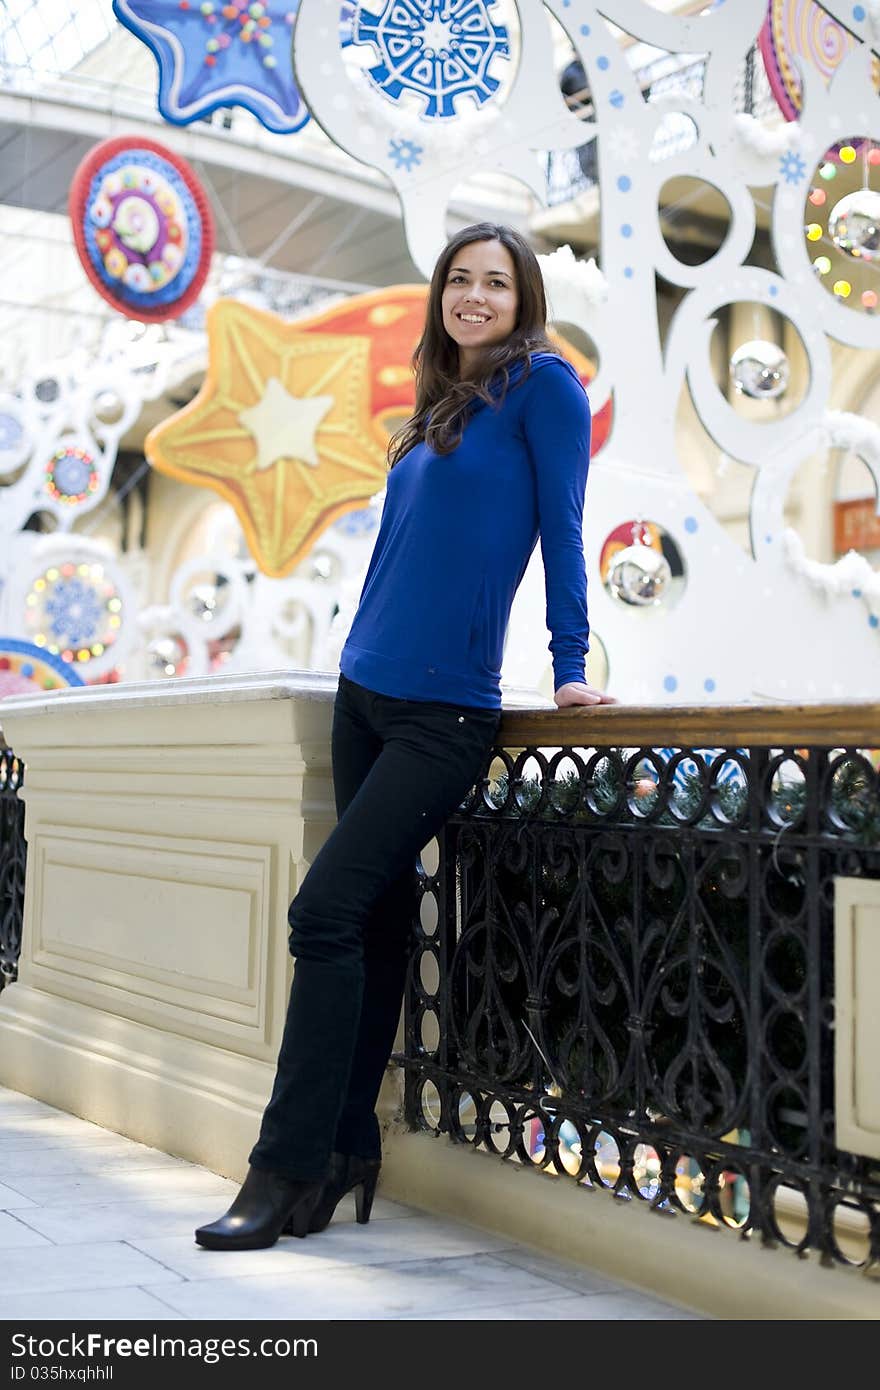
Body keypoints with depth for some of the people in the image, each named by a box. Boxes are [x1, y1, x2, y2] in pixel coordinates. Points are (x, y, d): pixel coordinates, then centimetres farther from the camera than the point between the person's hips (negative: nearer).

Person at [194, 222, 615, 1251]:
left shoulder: (542, 384, -3)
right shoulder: (435, 410, 17)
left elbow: (561, 528, -7)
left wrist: (570, 668, -10)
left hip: (443, 713, -7)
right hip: (364, 694, 7)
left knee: (326, 913, -12)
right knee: (377, 918, 9)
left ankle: (288, 1169, -4)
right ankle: (347, 1153, 17)